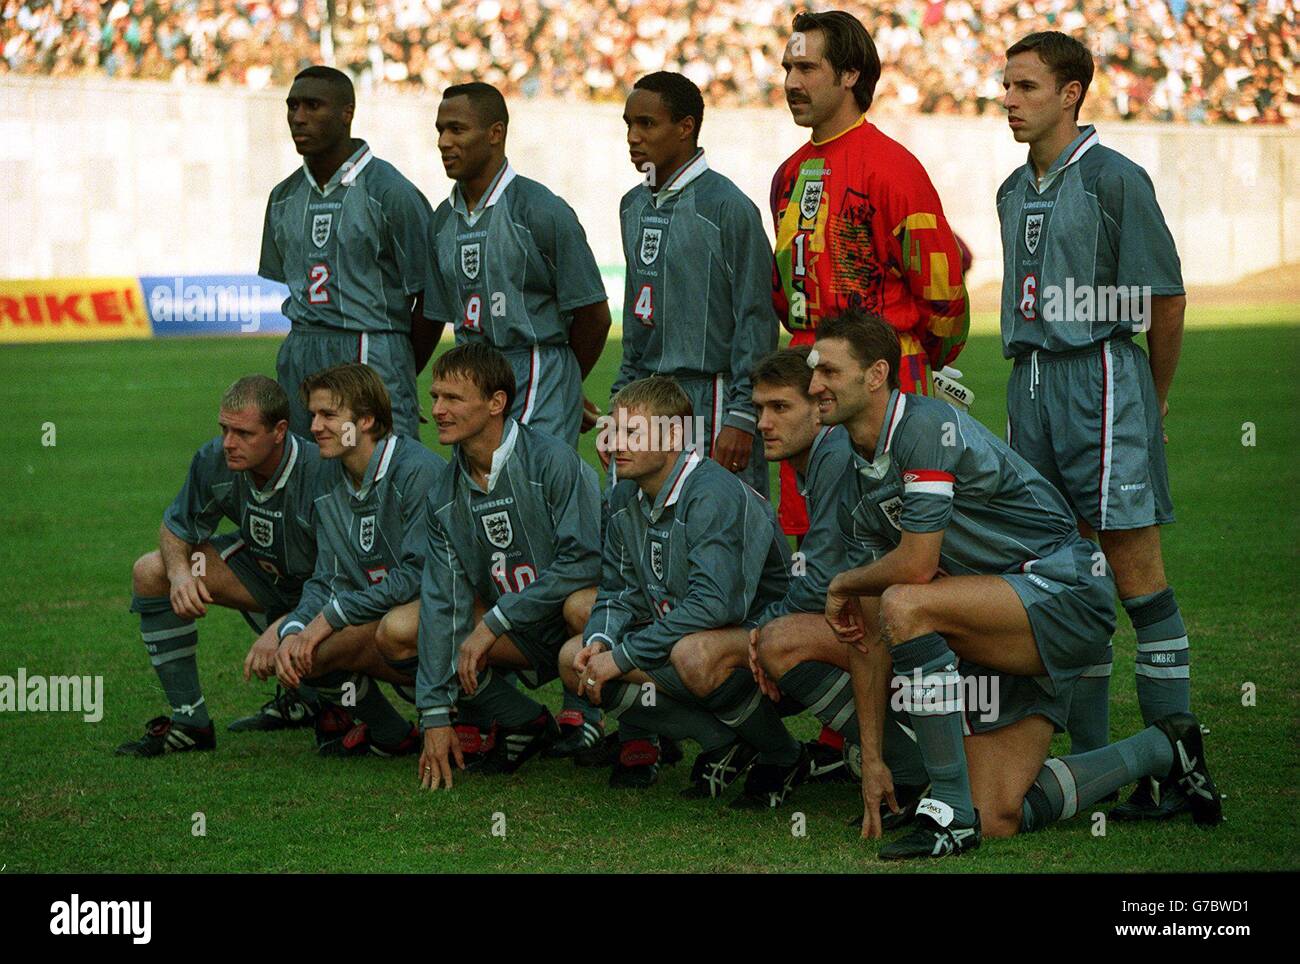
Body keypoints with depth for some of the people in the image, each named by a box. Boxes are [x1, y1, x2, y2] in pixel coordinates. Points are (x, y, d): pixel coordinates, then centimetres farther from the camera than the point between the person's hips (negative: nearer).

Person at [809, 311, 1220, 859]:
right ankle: (1159, 750, 24)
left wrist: (844, 584, -3)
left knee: (905, 606, -30)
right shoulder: (856, 490, 9)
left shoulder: (926, 425, -18)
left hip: (1067, 591, -9)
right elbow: (868, 635, 10)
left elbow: (916, 565, -25)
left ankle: (950, 811, -24)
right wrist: (871, 761, 6)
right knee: (1000, 819, 1)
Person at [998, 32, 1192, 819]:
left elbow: (1167, 297, -6)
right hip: (1032, 379, 7)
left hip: (1101, 375, -7)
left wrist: (1156, 398, 3)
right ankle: (1091, 760, 14)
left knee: (1137, 574, -7)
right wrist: (1035, 380, 16)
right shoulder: (1016, 192, 16)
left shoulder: (1114, 179, -8)